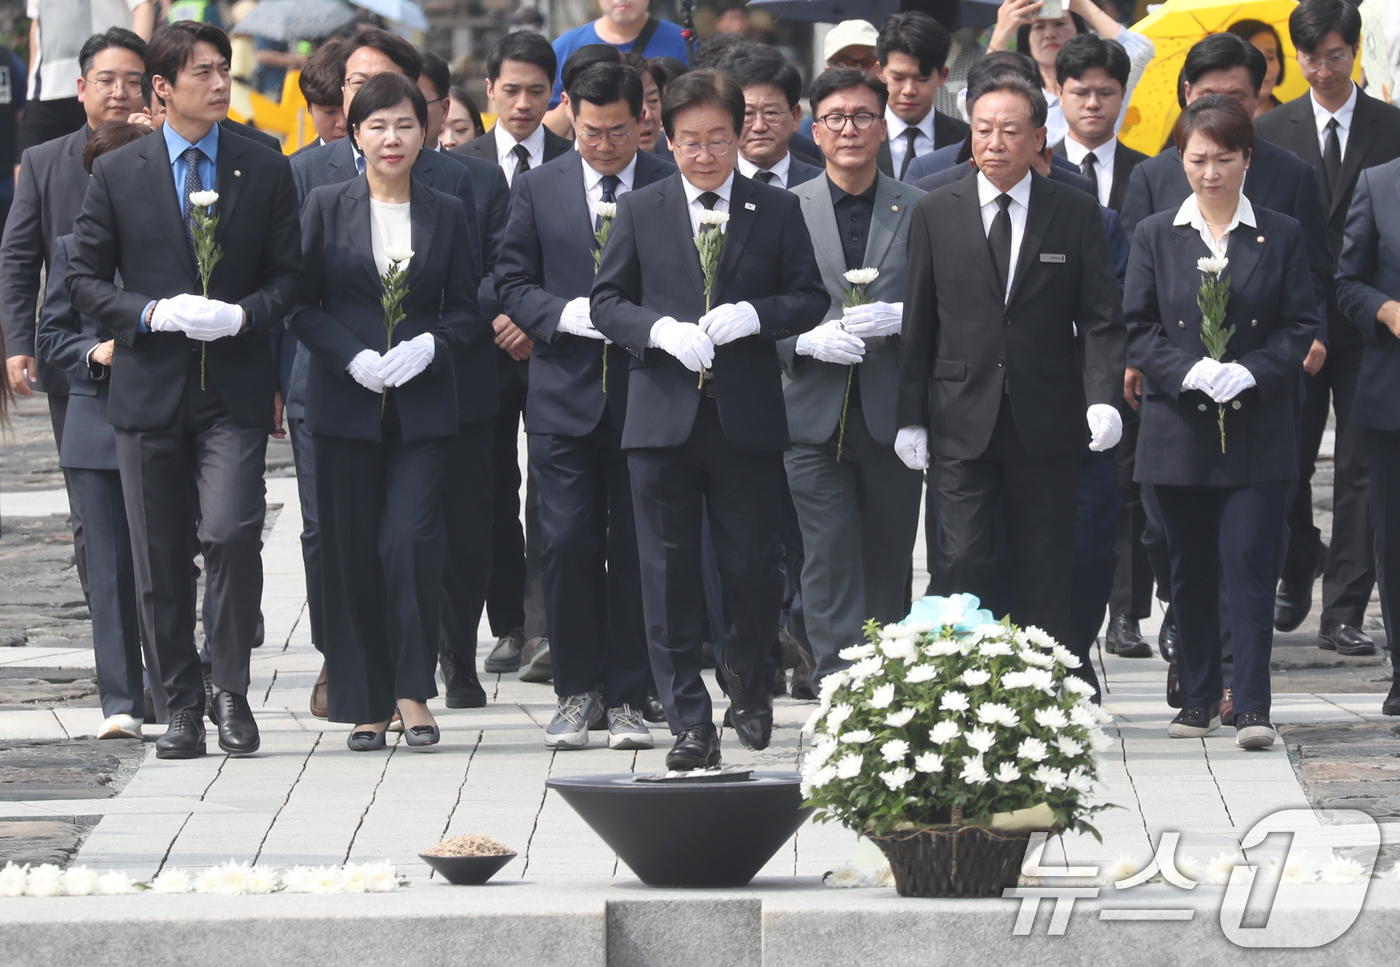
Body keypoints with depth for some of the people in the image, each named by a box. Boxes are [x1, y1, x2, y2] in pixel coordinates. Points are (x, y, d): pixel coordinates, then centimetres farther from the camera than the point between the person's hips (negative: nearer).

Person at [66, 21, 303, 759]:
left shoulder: (266, 171, 6)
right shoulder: (117, 174, 4)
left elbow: (289, 275, 8)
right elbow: (84, 278, 4)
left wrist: (244, 314, -12)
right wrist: (154, 314, -11)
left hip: (235, 391, -1)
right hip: (150, 388, 1)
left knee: (231, 534, -17)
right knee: (160, 560, 4)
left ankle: (230, 689, -1)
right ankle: (182, 704, 15)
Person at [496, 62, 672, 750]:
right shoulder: (538, 189, 9)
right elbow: (512, 281, 8)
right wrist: (563, 314, -11)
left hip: (646, 395, -1)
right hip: (566, 395, 1)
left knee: (636, 551, 2)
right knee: (567, 545, -2)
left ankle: (628, 698, 10)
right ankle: (576, 690, 10)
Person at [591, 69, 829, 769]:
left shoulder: (777, 211, 7)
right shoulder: (640, 210, 8)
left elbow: (810, 298, 5)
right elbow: (606, 300, 6)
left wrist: (753, 315, -14)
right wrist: (661, 330, -12)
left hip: (746, 419, 0)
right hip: (662, 417, 0)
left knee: (753, 568, 2)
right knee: (669, 575, -1)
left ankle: (746, 683, 29)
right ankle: (689, 722, 4)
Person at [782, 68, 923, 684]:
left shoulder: (920, 210, 7)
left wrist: (898, 317, -14)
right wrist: (809, 340, -13)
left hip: (893, 417, 1)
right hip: (816, 416, -1)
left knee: (889, 565, 7)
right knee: (829, 564, -7)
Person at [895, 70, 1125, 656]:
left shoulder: (1077, 215, 4)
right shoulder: (935, 214, 6)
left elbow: (1101, 320, 1)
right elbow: (918, 323, 7)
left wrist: (1103, 398, -14)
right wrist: (911, 418, 3)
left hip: (1046, 427, 0)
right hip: (962, 425, 0)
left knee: (1043, 577, 4)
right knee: (962, 564, -7)